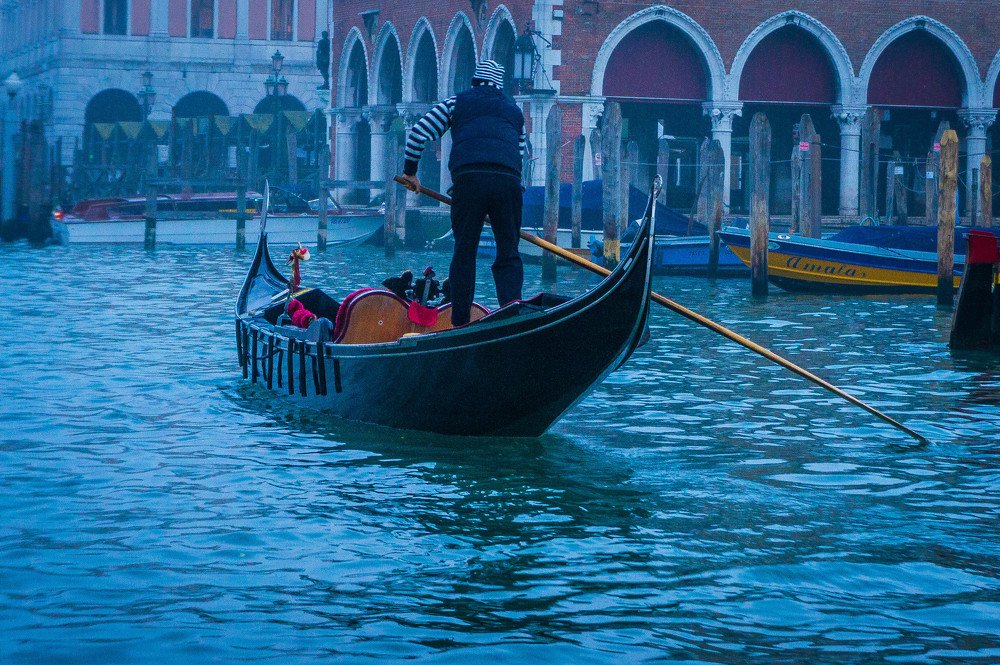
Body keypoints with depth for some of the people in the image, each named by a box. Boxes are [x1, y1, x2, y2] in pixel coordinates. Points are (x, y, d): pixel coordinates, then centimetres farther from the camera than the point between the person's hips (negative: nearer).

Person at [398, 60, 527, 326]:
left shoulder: (457, 102, 22)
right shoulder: (514, 111, 30)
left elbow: (418, 132, 14)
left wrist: (409, 171, 27)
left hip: (468, 177, -1)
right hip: (509, 181, 1)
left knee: (464, 253, 7)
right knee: (509, 254, 9)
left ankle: (460, 322, 6)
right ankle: (512, 303, -14)